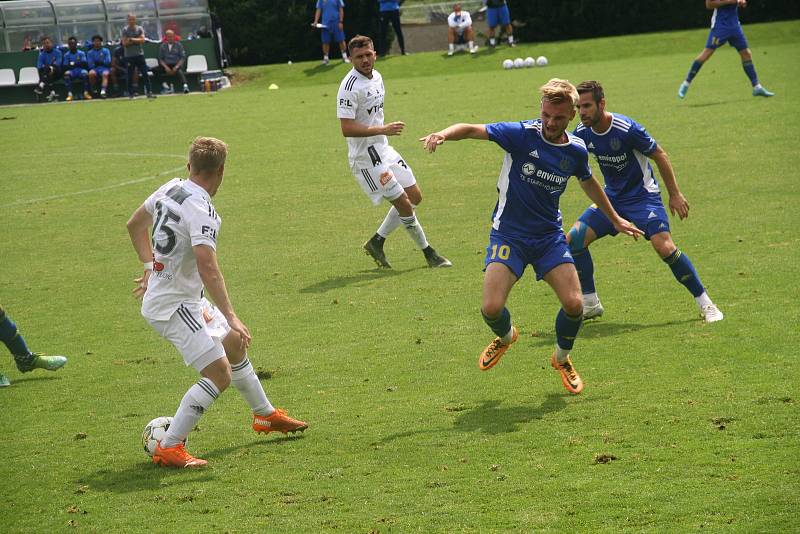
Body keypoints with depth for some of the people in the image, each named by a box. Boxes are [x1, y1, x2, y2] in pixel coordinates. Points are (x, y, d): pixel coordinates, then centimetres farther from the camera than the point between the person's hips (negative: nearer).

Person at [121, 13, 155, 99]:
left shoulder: (140, 29, 7)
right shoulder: (125, 30, 1)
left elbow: (142, 40, -5)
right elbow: (124, 43, -8)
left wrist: (132, 39, -14)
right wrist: (137, 40, -11)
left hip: (139, 54, 2)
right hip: (129, 56, -2)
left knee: (145, 74, -3)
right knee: (130, 76, 2)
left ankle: (149, 92, -3)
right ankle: (131, 93, 11)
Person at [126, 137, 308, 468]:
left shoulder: (170, 189, 3)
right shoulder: (201, 210, -24)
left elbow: (135, 224, 20)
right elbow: (207, 268, -33)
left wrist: (151, 267, 25)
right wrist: (231, 317, -31)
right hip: (174, 306, -10)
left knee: (235, 344, 23)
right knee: (219, 375, -13)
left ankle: (265, 415, 41)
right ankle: (168, 449, -11)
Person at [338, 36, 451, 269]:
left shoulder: (376, 76, 7)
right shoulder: (350, 87, -21)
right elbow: (347, 129, -27)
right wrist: (383, 130, -31)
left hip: (383, 149, 9)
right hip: (365, 157, -9)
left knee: (415, 197, 12)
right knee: (404, 204, -6)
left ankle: (376, 242, 21)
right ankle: (428, 253, 10)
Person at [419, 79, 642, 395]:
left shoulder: (576, 151, -2)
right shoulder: (522, 135, -15)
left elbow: (589, 183, 20)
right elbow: (473, 130, -23)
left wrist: (616, 220, 30)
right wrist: (444, 134, -45)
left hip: (550, 236, 3)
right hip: (509, 235, -3)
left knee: (573, 303, -12)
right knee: (491, 308, -17)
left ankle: (562, 359, 20)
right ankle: (506, 336, 23)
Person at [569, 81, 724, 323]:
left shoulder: (627, 128, -24)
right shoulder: (582, 133, -7)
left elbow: (659, 155, -12)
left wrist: (675, 194, -9)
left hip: (642, 195, -6)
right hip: (611, 196, 6)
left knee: (664, 247, -22)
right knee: (573, 239, -8)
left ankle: (705, 303, -6)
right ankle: (590, 304, 7)